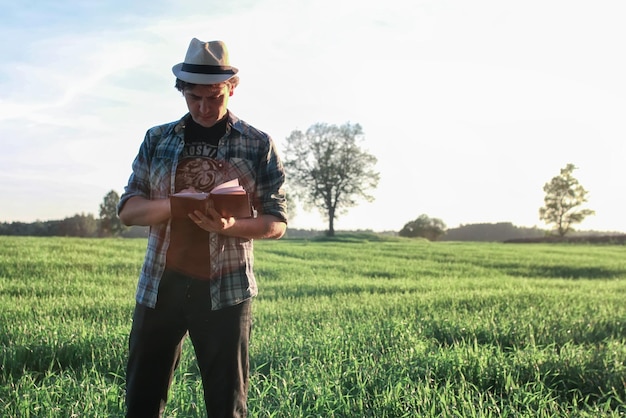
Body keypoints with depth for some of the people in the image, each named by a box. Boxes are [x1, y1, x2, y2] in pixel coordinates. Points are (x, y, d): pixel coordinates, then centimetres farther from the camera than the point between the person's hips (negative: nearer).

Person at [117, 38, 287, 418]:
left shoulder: (258, 145, 2)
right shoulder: (157, 140, 9)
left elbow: (277, 222, 0)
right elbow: (128, 209, 6)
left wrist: (230, 226, -20)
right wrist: (172, 205, -15)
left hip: (226, 289, -2)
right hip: (159, 285, 3)